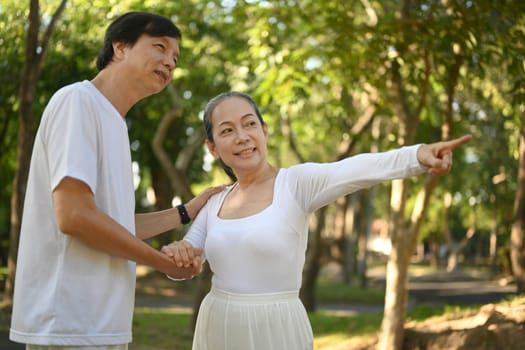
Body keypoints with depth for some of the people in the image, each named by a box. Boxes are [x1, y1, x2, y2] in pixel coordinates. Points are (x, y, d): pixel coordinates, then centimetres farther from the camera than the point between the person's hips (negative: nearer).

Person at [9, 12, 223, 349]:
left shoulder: (114, 123, 16)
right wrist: (166, 262, -11)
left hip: (100, 323, 9)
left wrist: (187, 212, 20)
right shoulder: (77, 100, -10)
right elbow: (74, 216, -21)